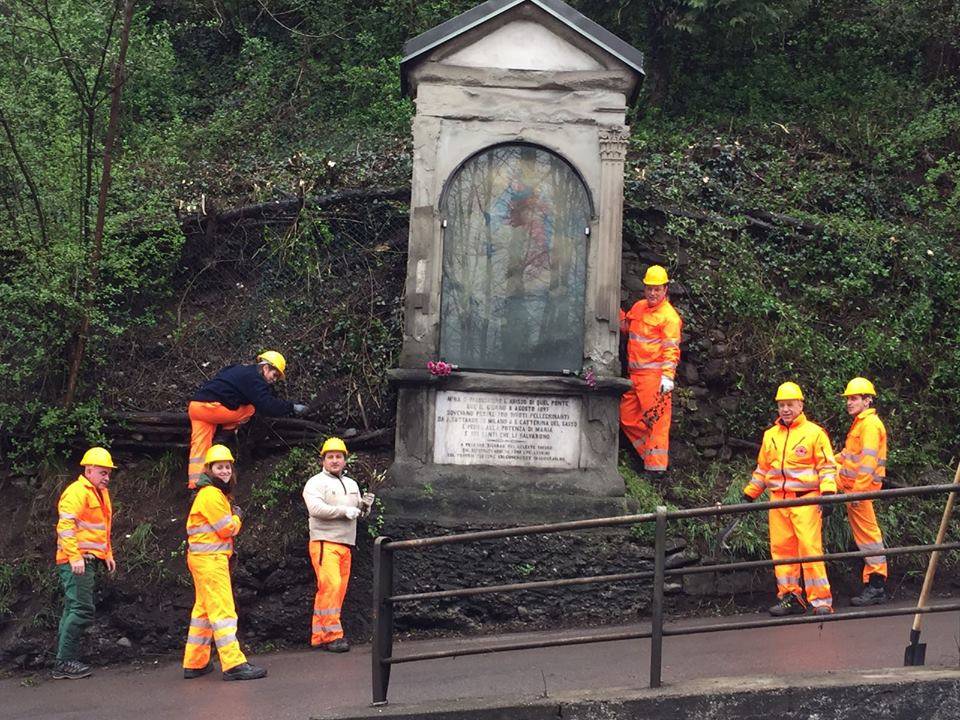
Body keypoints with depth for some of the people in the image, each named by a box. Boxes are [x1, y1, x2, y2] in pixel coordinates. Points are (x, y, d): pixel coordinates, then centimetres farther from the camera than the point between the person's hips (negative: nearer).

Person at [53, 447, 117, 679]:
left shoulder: (101, 494, 20)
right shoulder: (77, 492, -12)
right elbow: (65, 526, -21)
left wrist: (107, 555, 23)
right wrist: (75, 557, -27)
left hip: (90, 561, 10)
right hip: (77, 561, -10)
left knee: (73, 611, 11)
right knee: (82, 610, -13)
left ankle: (65, 661, 15)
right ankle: (65, 662, -10)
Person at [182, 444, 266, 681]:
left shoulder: (217, 493, 19)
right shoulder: (211, 494, -13)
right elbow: (227, 528, -15)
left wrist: (232, 518, 2)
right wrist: (237, 517, 3)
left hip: (211, 557, 11)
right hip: (209, 558, -11)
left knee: (204, 609, 15)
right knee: (223, 610, -14)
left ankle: (195, 663, 21)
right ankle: (233, 664, -19)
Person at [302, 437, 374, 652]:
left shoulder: (351, 484, 22)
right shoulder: (315, 483, -2)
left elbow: (359, 513, 23)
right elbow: (316, 508, -17)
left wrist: (365, 505, 0)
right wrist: (345, 511, -17)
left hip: (345, 545, 7)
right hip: (324, 543, -7)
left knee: (339, 590, 4)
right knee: (330, 586, -17)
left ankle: (318, 636, 9)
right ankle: (332, 635, -15)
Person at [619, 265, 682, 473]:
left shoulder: (669, 316, -9)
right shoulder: (638, 307, 15)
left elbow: (671, 349, -14)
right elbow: (626, 326, 31)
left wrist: (668, 376, -24)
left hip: (654, 375, -8)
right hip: (635, 374, 9)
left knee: (656, 419, -7)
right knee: (627, 416, 11)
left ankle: (656, 465, -6)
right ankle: (648, 452, 20)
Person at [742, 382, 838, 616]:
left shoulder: (814, 432, 1)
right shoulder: (770, 436, 17)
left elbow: (827, 466, -2)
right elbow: (762, 469, 25)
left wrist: (828, 494, -13)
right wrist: (749, 496, 24)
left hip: (805, 499, -6)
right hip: (778, 500, 6)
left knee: (809, 547, -13)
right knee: (781, 548, 4)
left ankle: (821, 599, -10)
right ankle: (789, 596, 12)